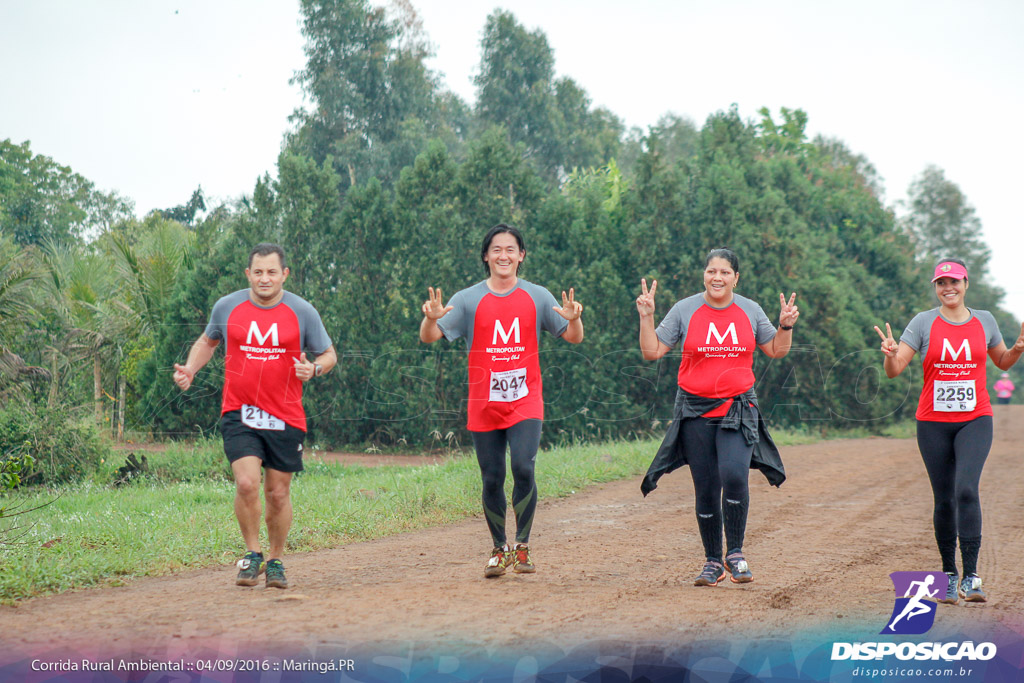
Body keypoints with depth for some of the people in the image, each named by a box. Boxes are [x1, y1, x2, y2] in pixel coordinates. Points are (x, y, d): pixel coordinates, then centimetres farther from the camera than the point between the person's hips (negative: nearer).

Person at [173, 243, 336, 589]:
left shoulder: (303, 312, -1)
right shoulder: (227, 307, 3)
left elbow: (328, 355, 9)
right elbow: (207, 341, 22)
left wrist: (314, 369, -13)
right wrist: (190, 369, 5)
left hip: (285, 417, 0)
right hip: (239, 414, 0)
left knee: (278, 493, 6)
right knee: (246, 483, -17)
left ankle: (275, 561, 26)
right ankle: (253, 554, 3)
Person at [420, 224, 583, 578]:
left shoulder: (537, 297, 6)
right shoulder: (468, 299, 3)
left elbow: (573, 338, 5)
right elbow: (429, 337, -4)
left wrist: (573, 319, -17)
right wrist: (431, 318, -27)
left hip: (525, 401, -1)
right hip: (484, 405, 1)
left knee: (523, 468, -18)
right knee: (492, 480, 5)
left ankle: (522, 545, -3)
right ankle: (499, 549, 24)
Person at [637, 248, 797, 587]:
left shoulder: (750, 311, 8)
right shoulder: (684, 310, 2)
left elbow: (776, 351, 18)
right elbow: (652, 352, 2)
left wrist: (786, 325, 2)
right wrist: (646, 317, -9)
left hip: (739, 409, 0)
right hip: (696, 411, 0)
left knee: (734, 476, -21)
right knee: (706, 489, 3)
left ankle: (735, 553, -5)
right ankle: (713, 562, 18)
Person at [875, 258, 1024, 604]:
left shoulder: (984, 321, 8)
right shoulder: (923, 322, 1)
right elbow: (894, 370, -4)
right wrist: (891, 354, -27)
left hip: (975, 419, 0)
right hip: (933, 422, 0)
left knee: (966, 489, -19)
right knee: (944, 499, 3)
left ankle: (971, 576, -18)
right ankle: (949, 575, 18)